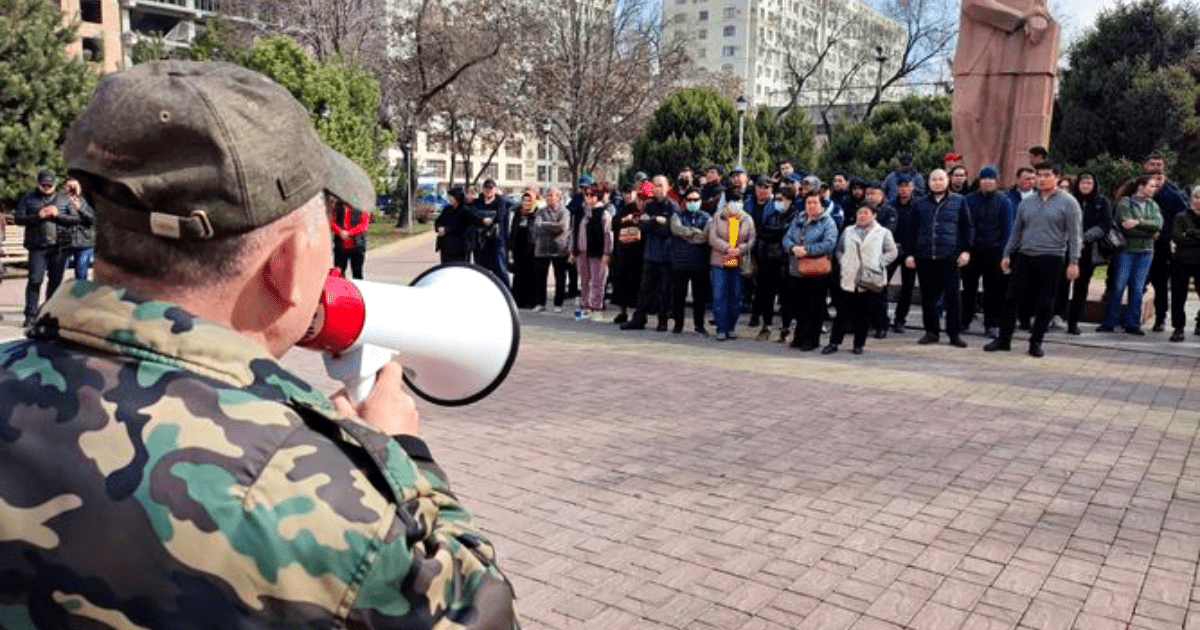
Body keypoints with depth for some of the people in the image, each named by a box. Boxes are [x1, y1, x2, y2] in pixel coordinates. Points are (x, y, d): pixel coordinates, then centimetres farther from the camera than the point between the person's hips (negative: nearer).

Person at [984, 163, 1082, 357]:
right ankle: (1004, 339, 12)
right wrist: (1007, 254, 12)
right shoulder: (1026, 203, 10)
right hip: (1025, 257, 4)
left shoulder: (1068, 203, -2)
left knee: (1044, 304, 2)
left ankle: (1036, 342, 13)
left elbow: (1074, 234, -5)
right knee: (1012, 298, 2)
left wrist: (1073, 262, -11)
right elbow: (1016, 231, 17)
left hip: (1051, 260, -3)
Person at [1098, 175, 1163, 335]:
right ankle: (1109, 323, 5)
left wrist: (1138, 222, -17)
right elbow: (1125, 225, -15)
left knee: (1138, 289, 5)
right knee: (1118, 286, -2)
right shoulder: (1124, 203, -3)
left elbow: (1159, 224, -4)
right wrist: (1149, 232, -9)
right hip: (1126, 250, -4)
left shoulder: (1153, 205, 12)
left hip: (1145, 251, 4)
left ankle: (1132, 323, 11)